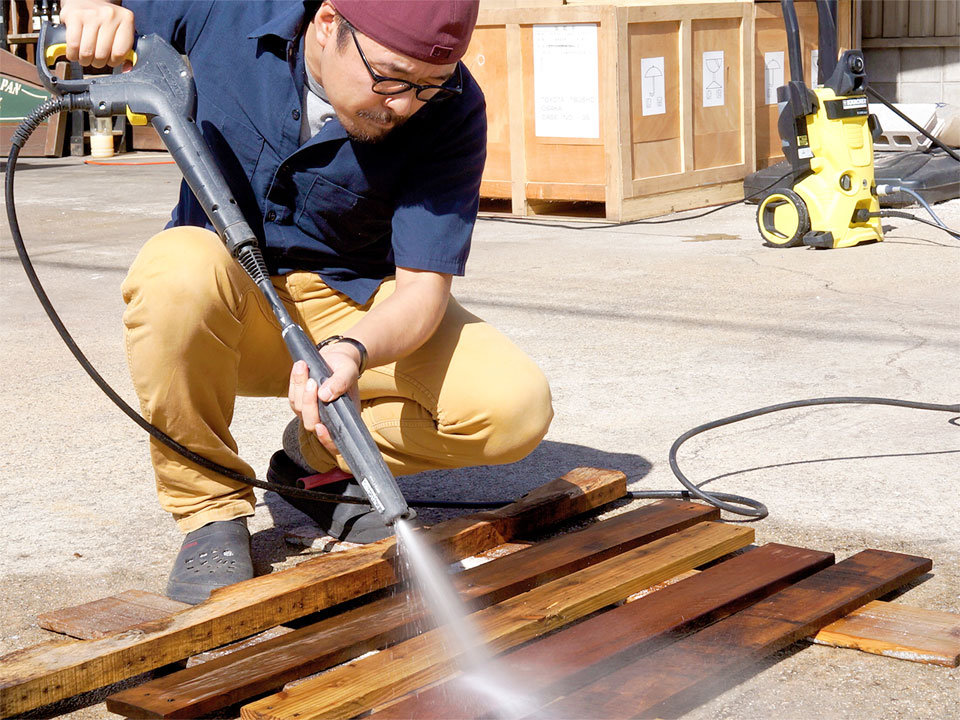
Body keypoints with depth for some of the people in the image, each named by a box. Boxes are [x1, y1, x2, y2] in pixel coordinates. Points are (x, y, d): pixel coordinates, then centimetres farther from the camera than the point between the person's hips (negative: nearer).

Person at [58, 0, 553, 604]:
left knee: (518, 407, -23)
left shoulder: (452, 111, -18)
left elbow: (423, 286, -20)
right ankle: (210, 509, -14)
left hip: (354, 310, 1)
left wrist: (352, 350, -41)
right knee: (180, 266, -37)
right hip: (226, 307, 0)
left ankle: (320, 456, 4)